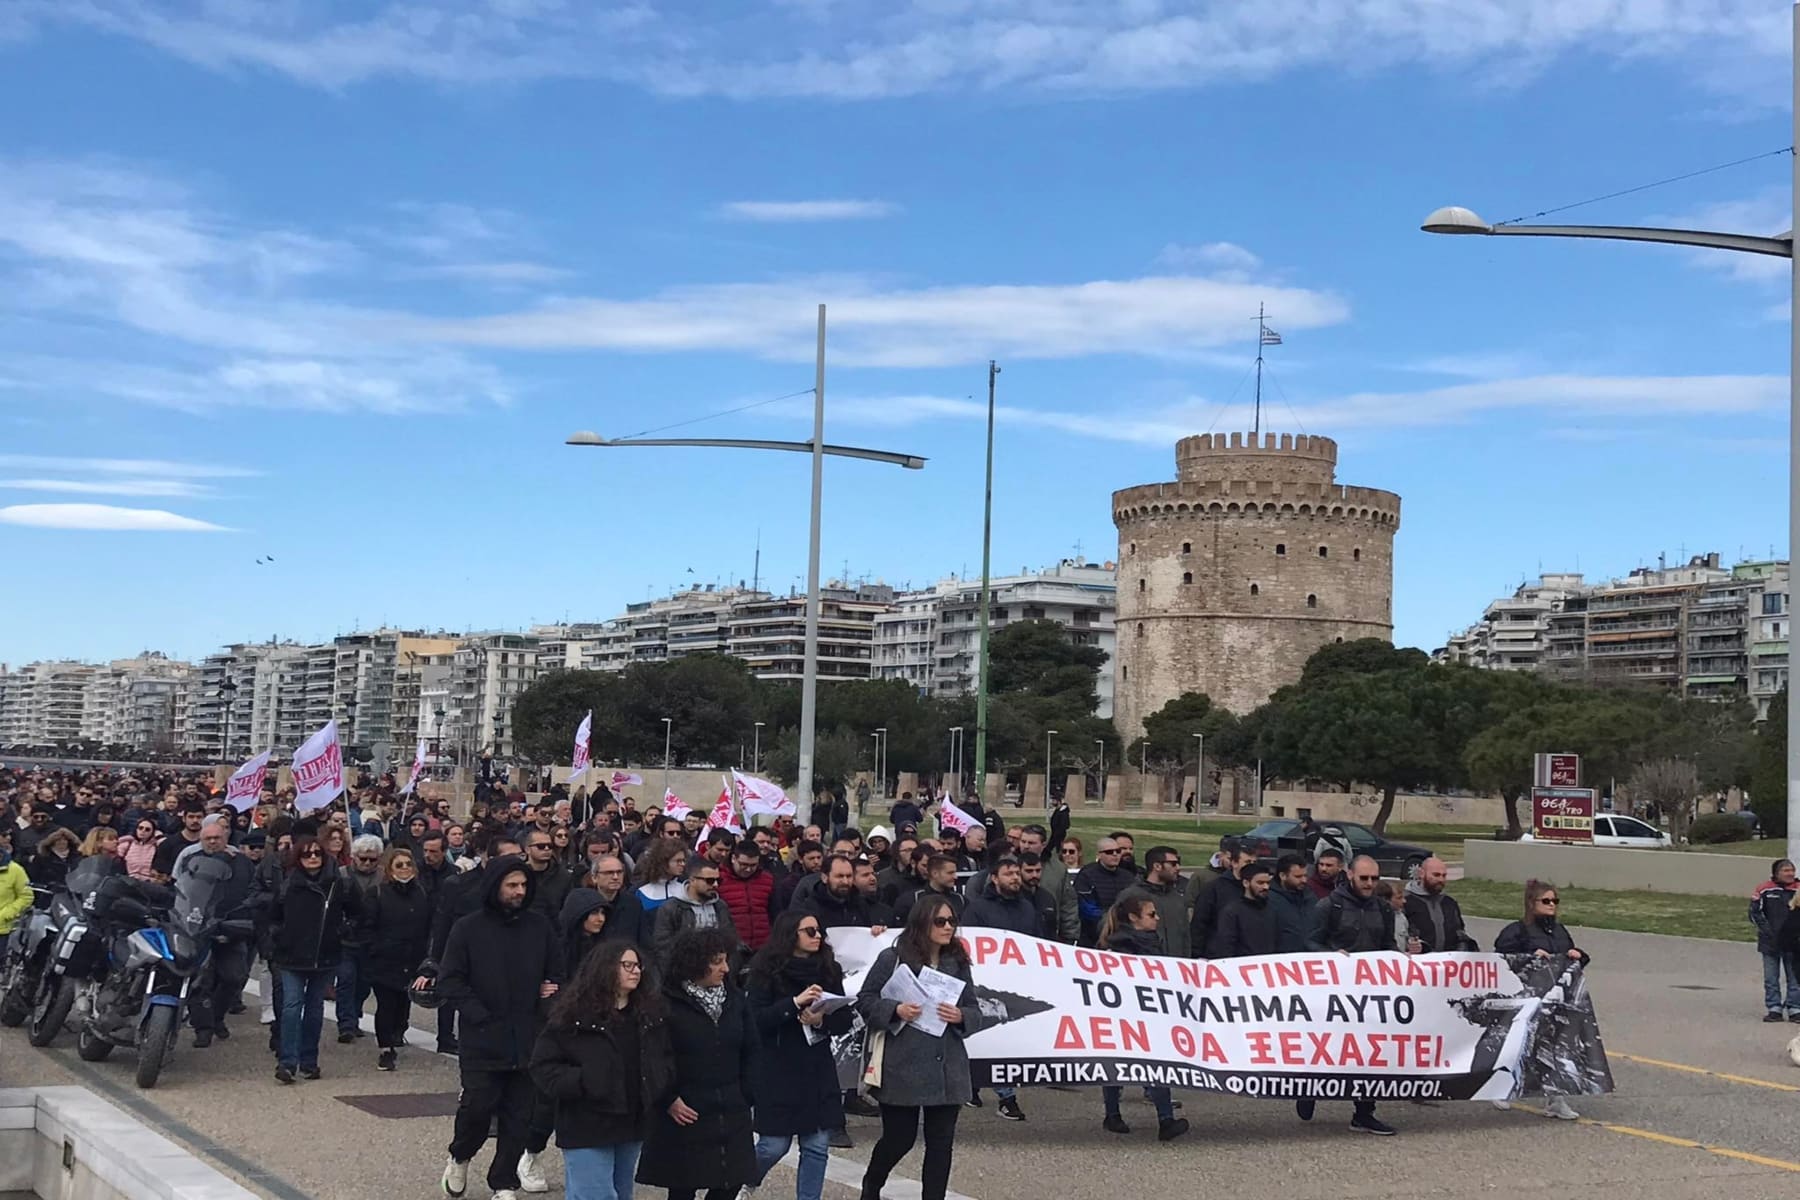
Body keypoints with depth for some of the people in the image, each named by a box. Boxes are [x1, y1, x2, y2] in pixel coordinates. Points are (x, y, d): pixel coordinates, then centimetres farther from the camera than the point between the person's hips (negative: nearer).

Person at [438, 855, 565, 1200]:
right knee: (477, 1107, -4)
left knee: (520, 1115, 5)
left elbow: (558, 970, 18)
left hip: (528, 1039, 3)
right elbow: (450, 979, -5)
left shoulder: (539, 925, 5)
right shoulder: (468, 928, -4)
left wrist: (553, 989, -2)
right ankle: (460, 1158, 26)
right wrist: (478, 1015, -14)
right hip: (482, 1040, -3)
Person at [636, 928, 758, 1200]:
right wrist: (668, 1100, -13)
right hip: (685, 1115, -5)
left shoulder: (736, 1001, 6)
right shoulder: (666, 1003, -12)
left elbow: (749, 1052, 12)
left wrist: (746, 1094, 5)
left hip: (731, 1115, 5)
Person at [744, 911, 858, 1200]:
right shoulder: (767, 971, -6)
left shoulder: (829, 970, 6)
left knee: (817, 1147, 3)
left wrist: (822, 1020, -16)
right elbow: (757, 1019, -15)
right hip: (777, 1071, -4)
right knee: (774, 1145, 1)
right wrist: (795, 1003, -24)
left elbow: (845, 1020, 4)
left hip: (818, 1071, 4)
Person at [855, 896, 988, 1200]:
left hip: (947, 1069, 4)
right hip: (903, 1068, -4)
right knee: (899, 1138, 6)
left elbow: (975, 1013, 9)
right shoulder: (893, 959, -5)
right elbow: (865, 1001, -2)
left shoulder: (957, 963, 7)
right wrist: (895, 1010, -17)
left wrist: (960, 1016, -12)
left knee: (941, 1142, 4)